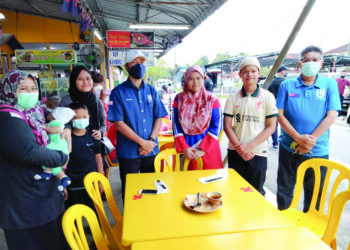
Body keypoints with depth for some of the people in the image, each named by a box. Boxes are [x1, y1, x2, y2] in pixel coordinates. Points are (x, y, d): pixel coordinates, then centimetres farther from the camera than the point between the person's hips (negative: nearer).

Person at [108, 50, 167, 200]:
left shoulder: (151, 90, 8)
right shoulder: (118, 92, -4)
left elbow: (159, 118, 4)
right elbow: (119, 123, -11)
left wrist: (151, 141, -11)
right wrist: (142, 142, -16)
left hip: (151, 150, 4)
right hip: (128, 152, -3)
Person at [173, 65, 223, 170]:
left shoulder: (212, 99, -2)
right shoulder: (179, 99, 3)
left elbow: (217, 127, -5)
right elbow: (176, 126, 2)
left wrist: (203, 149, -12)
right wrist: (184, 148, -8)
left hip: (208, 148, -1)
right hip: (186, 145, 1)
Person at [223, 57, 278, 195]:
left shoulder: (268, 97, -2)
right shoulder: (233, 98, 1)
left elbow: (271, 127, -5)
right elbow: (227, 126, -1)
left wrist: (250, 145, -14)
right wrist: (239, 147, -12)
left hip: (258, 152, -1)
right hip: (235, 152, 1)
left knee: (256, 192, 11)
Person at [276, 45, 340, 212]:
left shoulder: (329, 84, 1)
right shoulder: (287, 85, 1)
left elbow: (331, 116, -6)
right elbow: (280, 114, -5)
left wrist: (311, 140, -15)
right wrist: (298, 137, -16)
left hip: (318, 150, 0)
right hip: (289, 148, 0)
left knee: (315, 193, 14)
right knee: (284, 190, 13)